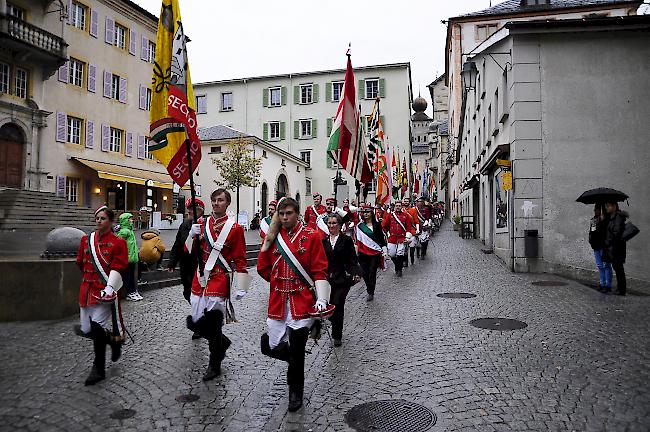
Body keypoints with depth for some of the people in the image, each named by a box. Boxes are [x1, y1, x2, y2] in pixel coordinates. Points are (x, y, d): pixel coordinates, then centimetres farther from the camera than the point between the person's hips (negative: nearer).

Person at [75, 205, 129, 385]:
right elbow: (80, 263, 20)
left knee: (98, 327, -11)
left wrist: (109, 287, -20)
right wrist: (90, 278, 16)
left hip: (105, 291, -6)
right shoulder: (86, 239, 9)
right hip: (87, 289, 6)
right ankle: (114, 341, 36)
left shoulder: (118, 242, -5)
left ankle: (99, 369, 6)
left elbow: (117, 268, -11)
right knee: (86, 329, 9)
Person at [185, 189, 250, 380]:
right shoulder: (202, 224, 9)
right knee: (195, 323, 9)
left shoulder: (235, 228, -5)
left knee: (213, 324, -2)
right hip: (199, 280, 5)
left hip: (219, 282, -5)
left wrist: (240, 287, -10)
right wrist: (193, 235, -9)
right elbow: (190, 251, 10)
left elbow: (240, 260, -5)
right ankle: (222, 342, 36)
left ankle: (214, 365, 18)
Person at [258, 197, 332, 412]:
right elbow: (263, 268, 14)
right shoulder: (273, 237, 8)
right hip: (278, 303, 4)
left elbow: (320, 271, -7)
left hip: (302, 302, -4)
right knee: (270, 347, 5)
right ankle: (296, 360, 37)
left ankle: (295, 392, 26)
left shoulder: (311, 236, -4)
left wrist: (322, 299, -14)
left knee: (296, 351, 3)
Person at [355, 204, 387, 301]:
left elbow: (382, 238, 3)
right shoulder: (359, 226, 5)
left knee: (372, 273, -1)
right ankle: (369, 291, 24)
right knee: (364, 273, 3)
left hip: (375, 253, -2)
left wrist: (384, 249, -2)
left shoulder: (377, 225, 0)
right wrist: (356, 251, 5)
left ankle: (371, 293, 10)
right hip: (363, 253, 2)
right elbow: (357, 239, 8)